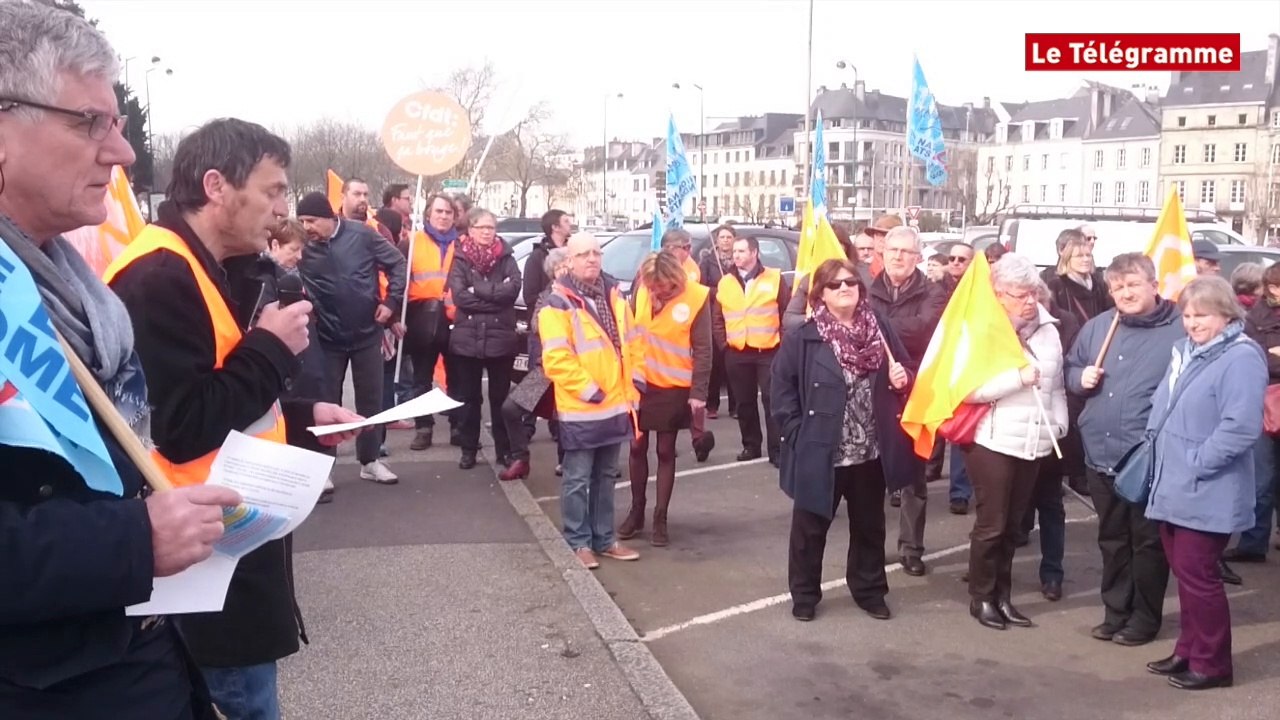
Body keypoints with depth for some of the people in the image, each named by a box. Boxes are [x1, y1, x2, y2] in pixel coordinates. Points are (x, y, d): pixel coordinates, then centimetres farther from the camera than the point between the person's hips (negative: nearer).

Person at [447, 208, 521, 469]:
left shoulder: (505, 258, 7)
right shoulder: (460, 259, 4)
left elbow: (513, 289, -11)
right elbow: (459, 295, -11)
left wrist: (478, 289, -13)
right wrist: (494, 297, -14)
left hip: (500, 337, 0)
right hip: (467, 337, 0)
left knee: (501, 396, 7)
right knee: (468, 397, 7)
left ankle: (504, 449, 15)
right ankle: (469, 449, 17)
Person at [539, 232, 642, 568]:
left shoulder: (613, 295, 10)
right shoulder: (559, 303, -12)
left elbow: (631, 342, 16)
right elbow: (557, 359, -19)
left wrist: (635, 379, 5)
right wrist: (588, 390, -19)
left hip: (616, 404, 7)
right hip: (581, 409, -7)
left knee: (605, 476, 16)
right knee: (578, 479, 3)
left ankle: (604, 539, 26)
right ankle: (579, 542, 14)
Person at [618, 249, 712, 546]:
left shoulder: (696, 297, -16)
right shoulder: (642, 288, -6)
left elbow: (702, 350, -11)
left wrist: (698, 392, -15)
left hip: (674, 388, -3)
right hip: (638, 382, 3)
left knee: (665, 452, 7)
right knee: (637, 447, 11)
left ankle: (660, 518, 18)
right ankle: (636, 512, 27)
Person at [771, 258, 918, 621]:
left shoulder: (881, 330, 1)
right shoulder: (803, 339, -11)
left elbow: (904, 378, 11)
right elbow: (783, 391, -8)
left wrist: (903, 380, -11)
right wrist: (800, 435, -12)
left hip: (871, 453, 4)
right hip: (819, 452, -3)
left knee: (869, 526, 19)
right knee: (811, 527, 12)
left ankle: (869, 589, 37)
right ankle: (804, 593, 29)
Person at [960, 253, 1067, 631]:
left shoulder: (1047, 328, 8)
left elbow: (1056, 385, 16)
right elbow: (970, 389, -18)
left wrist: (1059, 424, 9)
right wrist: (1019, 377, -20)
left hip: (1032, 442, 5)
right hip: (993, 441, -5)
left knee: (1012, 524, 13)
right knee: (991, 523, 1)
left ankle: (1002, 595, 24)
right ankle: (981, 597, 16)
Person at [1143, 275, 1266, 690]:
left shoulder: (1241, 357, -16)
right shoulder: (1186, 351, 12)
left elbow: (1242, 426, -26)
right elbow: (1161, 405, 24)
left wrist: (1197, 463, -20)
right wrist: (1158, 450, 11)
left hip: (1206, 493, -9)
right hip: (1174, 486, 9)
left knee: (1197, 575, -1)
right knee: (1184, 572, 16)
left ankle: (1212, 664, 13)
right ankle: (1189, 651, 28)